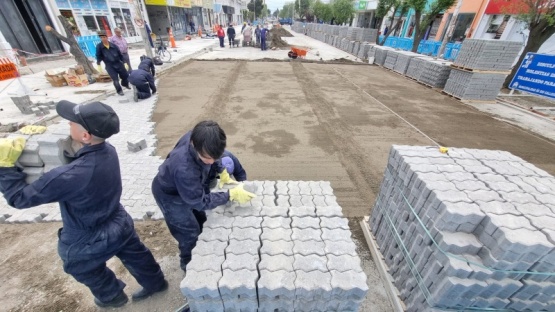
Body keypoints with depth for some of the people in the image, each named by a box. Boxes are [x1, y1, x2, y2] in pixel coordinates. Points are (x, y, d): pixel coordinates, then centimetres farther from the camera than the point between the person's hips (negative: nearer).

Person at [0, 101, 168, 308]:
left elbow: (19, 197, -23)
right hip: (120, 223, 5)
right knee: (135, 255, 28)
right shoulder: (108, 150, -17)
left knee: (88, 271, 30)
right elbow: (83, 156, 4)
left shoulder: (70, 175, -39)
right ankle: (155, 283, 52)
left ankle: (112, 297, 56)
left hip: (88, 243, -5)